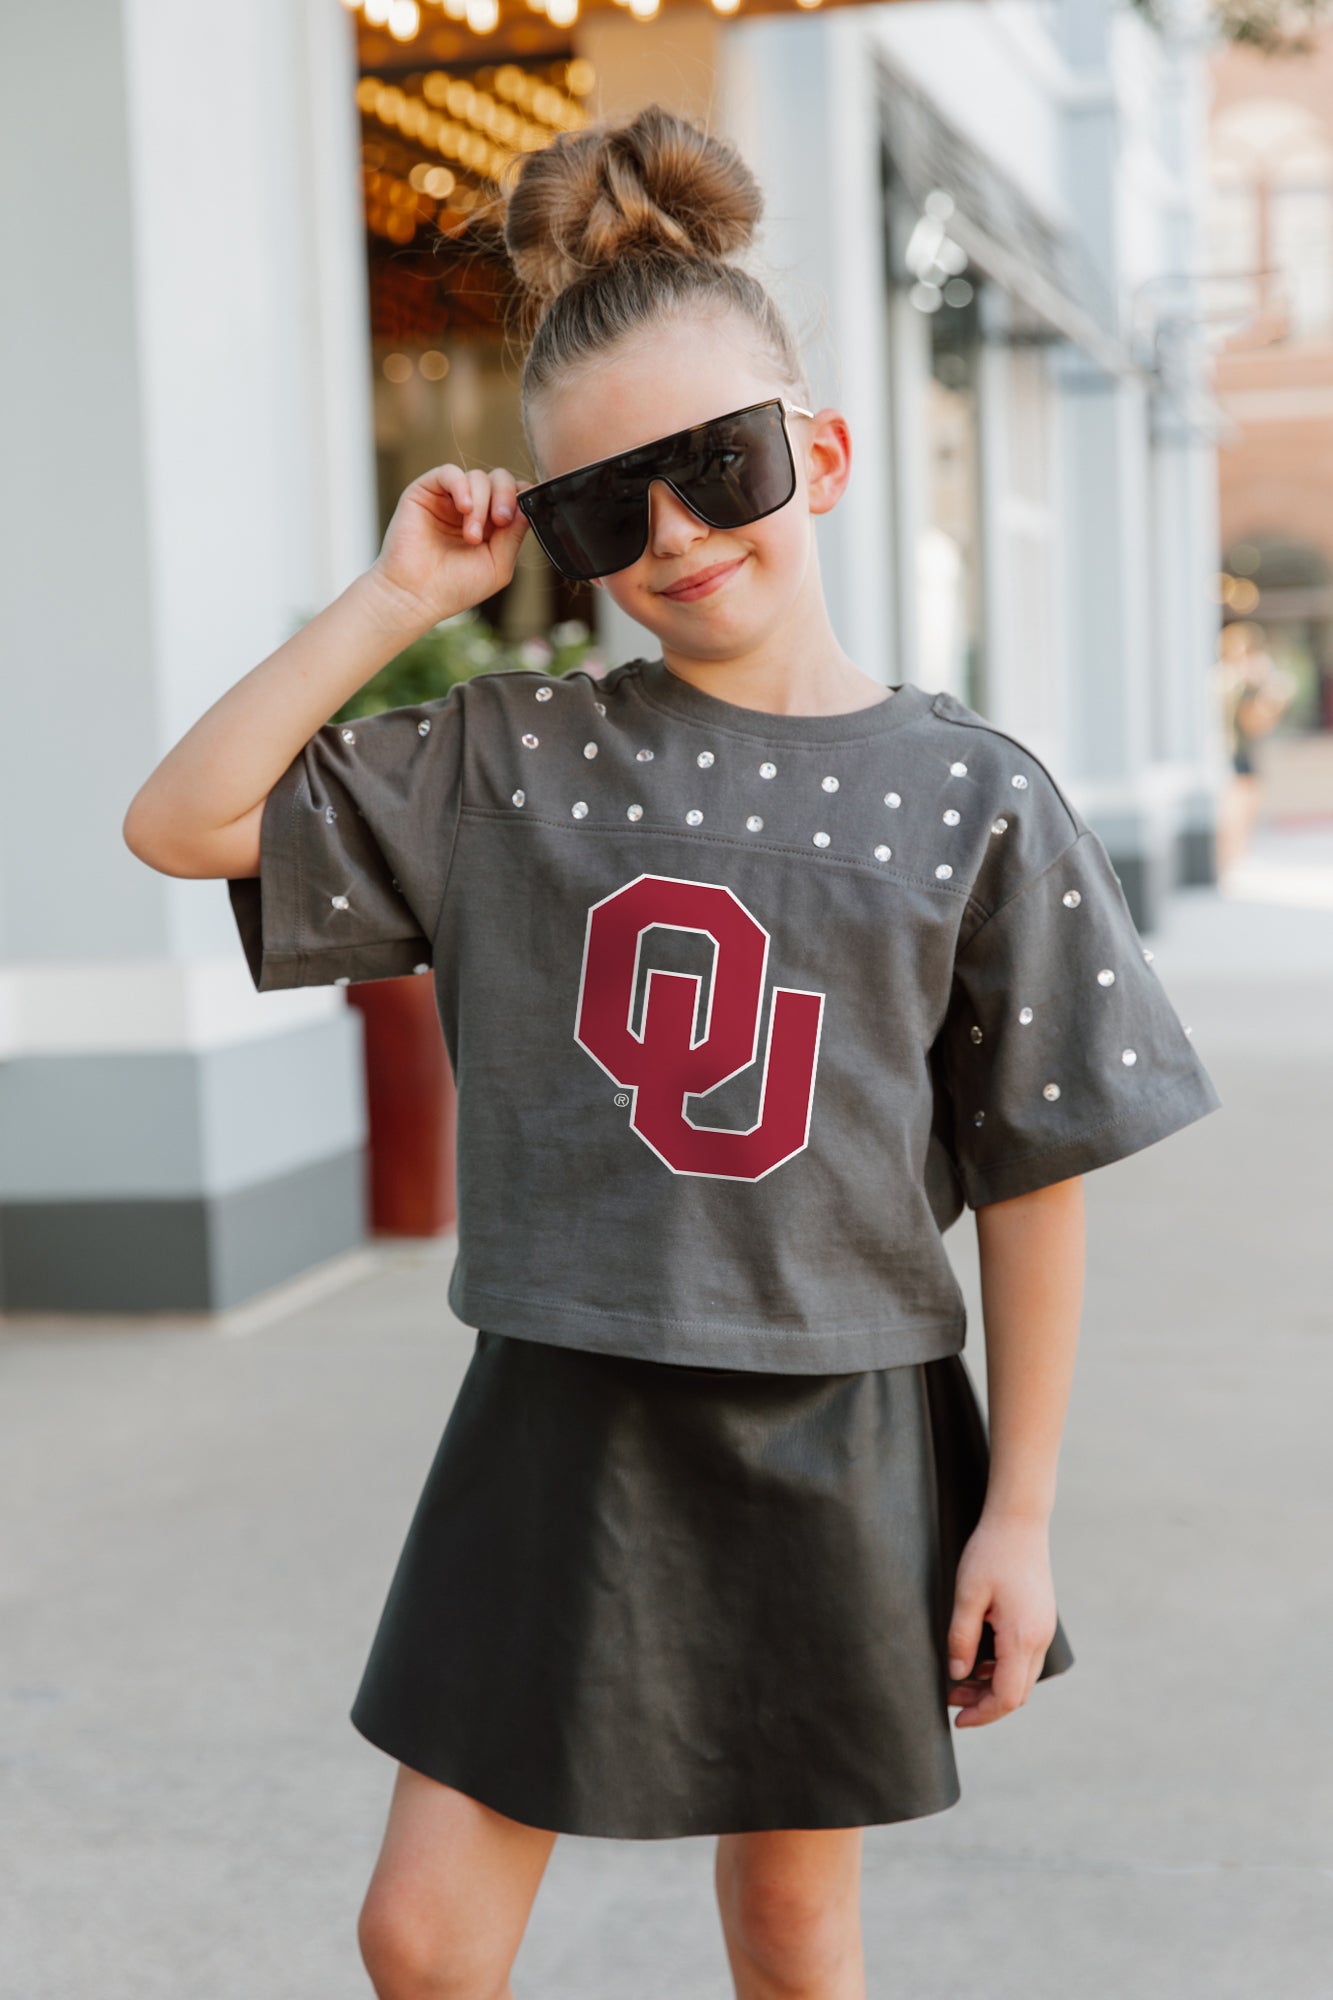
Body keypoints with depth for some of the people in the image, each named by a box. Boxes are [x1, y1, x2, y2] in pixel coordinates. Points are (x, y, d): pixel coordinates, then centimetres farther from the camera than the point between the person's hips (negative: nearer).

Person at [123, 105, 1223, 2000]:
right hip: (562, 1419, 1)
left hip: (831, 1435, -1)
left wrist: (1020, 1509, -1)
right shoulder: (509, 756, -3)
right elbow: (183, 820, -4)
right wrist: (398, 595, -8)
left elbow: (1034, 1180, -3)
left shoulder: (970, 796, -6)